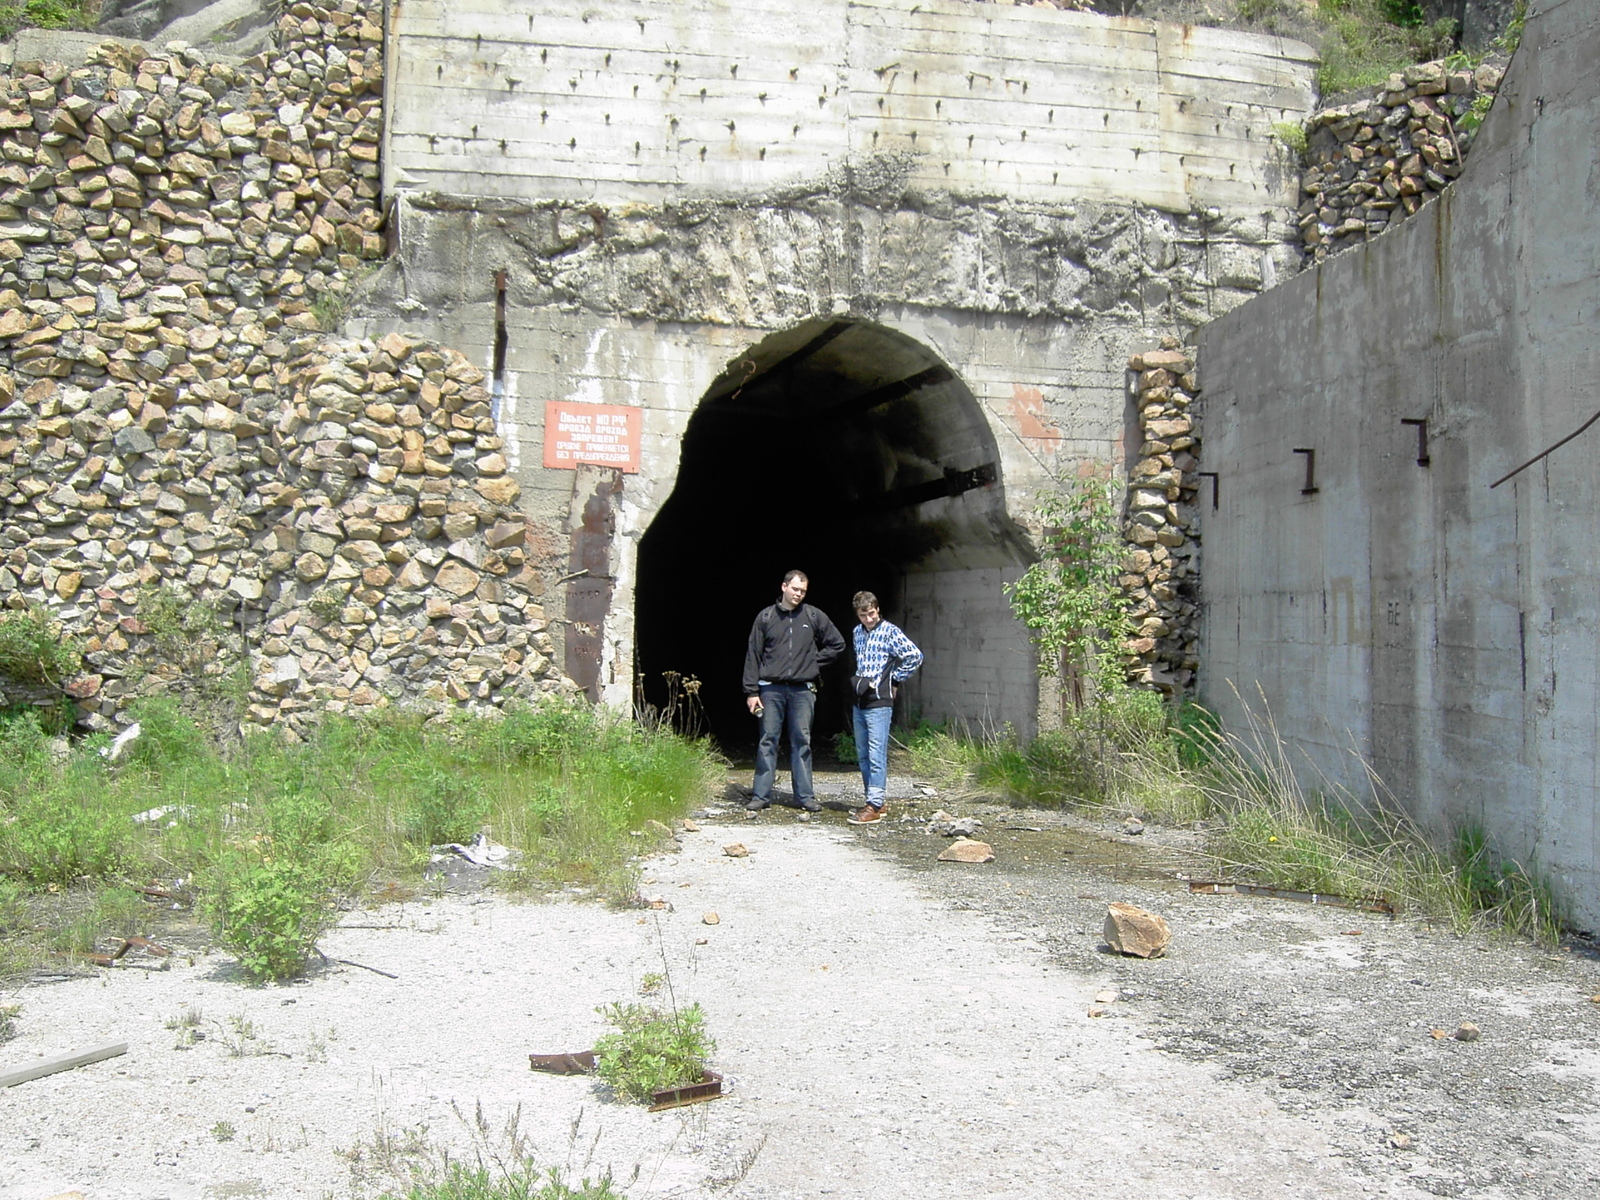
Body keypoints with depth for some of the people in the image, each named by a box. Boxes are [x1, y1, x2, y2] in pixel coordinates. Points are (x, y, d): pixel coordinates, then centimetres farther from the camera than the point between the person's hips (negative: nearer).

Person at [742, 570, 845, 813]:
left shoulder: (815, 617, 5)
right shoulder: (766, 617, 3)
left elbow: (837, 644, 14)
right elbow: (753, 655, 3)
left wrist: (815, 663, 3)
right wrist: (751, 691, -3)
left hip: (802, 690, 1)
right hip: (771, 689, -1)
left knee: (802, 742, 5)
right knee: (767, 741, 1)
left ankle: (805, 795, 10)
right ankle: (761, 795, 5)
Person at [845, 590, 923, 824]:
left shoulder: (890, 631, -8)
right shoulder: (858, 632, 14)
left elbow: (915, 656, -14)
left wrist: (895, 680, -6)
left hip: (879, 703, -8)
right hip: (859, 702, 8)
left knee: (876, 756, -9)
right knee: (863, 756, 11)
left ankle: (874, 807, -9)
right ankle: (874, 801, 20)